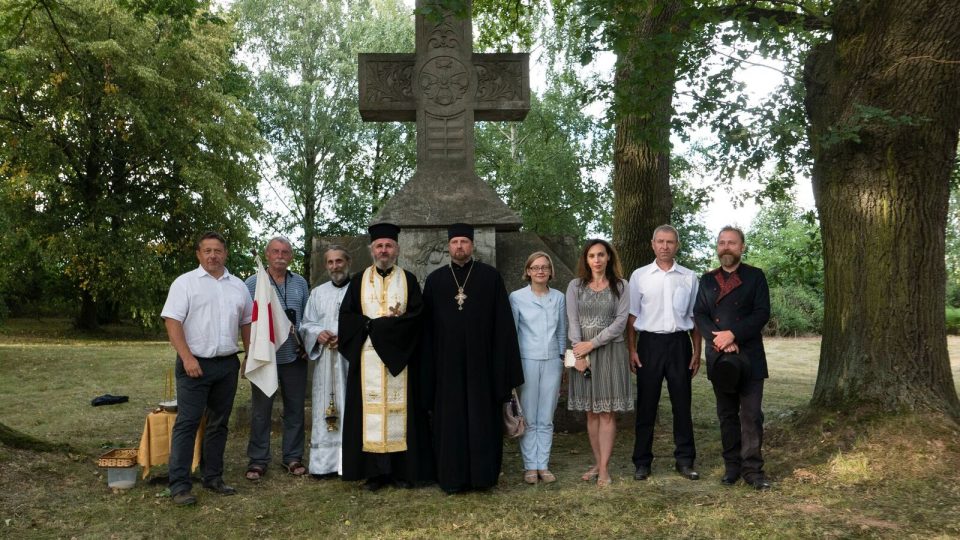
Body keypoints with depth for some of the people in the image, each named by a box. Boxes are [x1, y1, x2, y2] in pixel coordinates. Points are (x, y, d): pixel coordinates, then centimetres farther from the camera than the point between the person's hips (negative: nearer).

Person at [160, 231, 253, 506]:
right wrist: (187, 357, -18)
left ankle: (213, 477, 22)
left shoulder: (238, 286, 11)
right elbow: (172, 321, -10)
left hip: (228, 364, 5)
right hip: (195, 364, -5)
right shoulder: (185, 282, -3)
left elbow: (246, 323, 18)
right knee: (187, 423, -6)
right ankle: (179, 485, -2)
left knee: (219, 423, 12)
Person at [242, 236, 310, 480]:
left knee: (295, 408, 9)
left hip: (294, 357, 3)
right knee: (261, 410, 3)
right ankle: (257, 460, 14)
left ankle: (293, 457, 20)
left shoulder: (300, 283, 10)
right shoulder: (253, 283, -1)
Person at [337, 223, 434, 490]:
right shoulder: (359, 281, 11)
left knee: (400, 408, 0)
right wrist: (389, 323, -10)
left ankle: (402, 469, 5)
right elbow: (346, 317, 2)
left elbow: (416, 315, -3)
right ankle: (375, 471, 3)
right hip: (367, 356, 1)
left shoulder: (408, 280, 8)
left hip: (399, 357, -1)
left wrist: (373, 324, -10)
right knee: (370, 409, -2)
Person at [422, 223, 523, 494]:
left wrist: (503, 365, -6)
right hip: (447, 364, 2)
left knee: (483, 418, 4)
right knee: (450, 419, 6)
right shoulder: (435, 280, 6)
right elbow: (427, 326, 8)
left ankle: (483, 474, 15)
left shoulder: (491, 276, 1)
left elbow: (503, 321, -1)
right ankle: (453, 477, 16)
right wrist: (429, 365, 3)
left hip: (481, 362, -1)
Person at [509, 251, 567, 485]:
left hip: (552, 362, 2)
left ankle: (543, 465, 13)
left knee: (546, 419, 6)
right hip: (527, 361, -2)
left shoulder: (559, 297, 8)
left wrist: (563, 362, 13)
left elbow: (561, 333, 14)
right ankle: (530, 466, 10)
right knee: (529, 419, 1)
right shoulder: (517, 297, -1)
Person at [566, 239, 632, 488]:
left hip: (610, 351, -2)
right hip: (583, 352, 2)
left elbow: (621, 320, -5)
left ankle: (604, 468, -1)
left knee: (607, 411, -3)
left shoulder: (620, 286, 3)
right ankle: (597, 462, 14)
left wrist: (592, 344, -11)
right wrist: (579, 353, -10)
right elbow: (573, 322, 1)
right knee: (591, 411, 6)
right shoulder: (575, 286, 6)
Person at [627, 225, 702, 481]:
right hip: (650, 342, -1)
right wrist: (632, 350, -2)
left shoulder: (689, 278, 7)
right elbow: (632, 316, 4)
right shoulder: (639, 276, 4)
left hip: (679, 343, 1)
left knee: (682, 403, 6)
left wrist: (697, 352, 5)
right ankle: (642, 462, 13)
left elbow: (694, 318, 10)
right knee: (646, 404, 4)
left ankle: (684, 460, 18)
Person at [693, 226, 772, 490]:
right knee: (727, 414, 8)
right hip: (719, 356, 3)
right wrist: (719, 340, -12)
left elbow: (762, 313, -6)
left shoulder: (755, 276, 4)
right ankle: (732, 466, 16)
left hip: (750, 356, -3)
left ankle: (752, 469, 2)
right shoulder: (707, 280, 13)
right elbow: (699, 314, 4)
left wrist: (733, 334, -16)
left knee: (751, 415, -4)